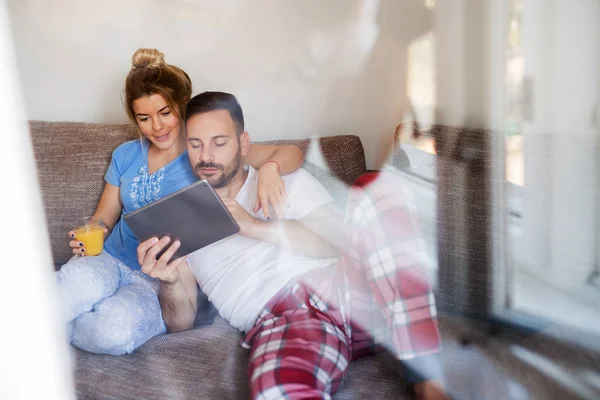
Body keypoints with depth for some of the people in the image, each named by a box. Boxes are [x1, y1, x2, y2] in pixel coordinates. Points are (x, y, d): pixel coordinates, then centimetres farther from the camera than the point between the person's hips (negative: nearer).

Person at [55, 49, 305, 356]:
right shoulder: (125, 155, 11)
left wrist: (270, 168, -34)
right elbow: (104, 217, 16)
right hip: (110, 261, 2)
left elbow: (292, 154, -10)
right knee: (81, 283, -36)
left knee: (117, 331, -34)